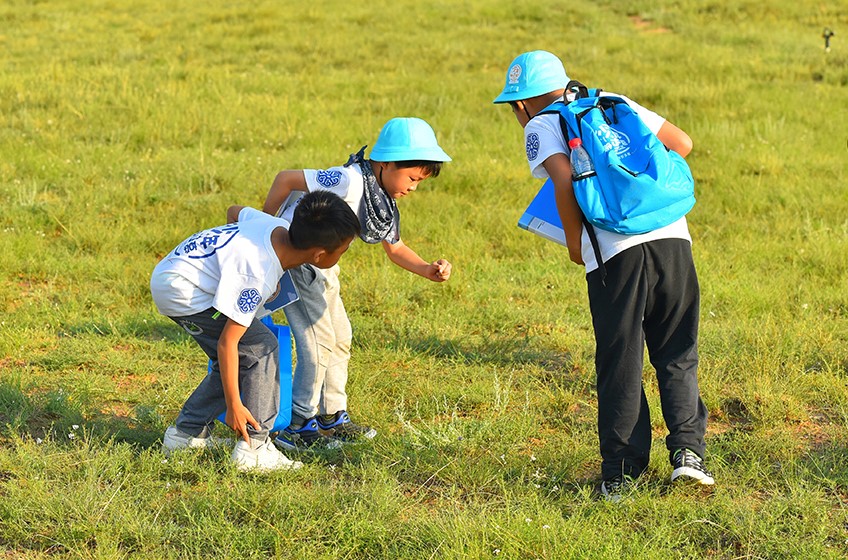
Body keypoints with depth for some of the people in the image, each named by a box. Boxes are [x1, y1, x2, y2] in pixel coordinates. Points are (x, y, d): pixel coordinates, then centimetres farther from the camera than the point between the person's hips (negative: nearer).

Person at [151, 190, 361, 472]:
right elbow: (227, 342, -26)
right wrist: (234, 406, -21)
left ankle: (186, 433, 19)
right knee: (261, 349, -12)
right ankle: (254, 448, -10)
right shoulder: (257, 277, -30)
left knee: (234, 364, 13)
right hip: (180, 289, -10)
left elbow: (235, 212, 17)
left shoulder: (279, 227, -6)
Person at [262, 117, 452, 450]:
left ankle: (331, 417, 26)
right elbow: (286, 178, -25)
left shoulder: (383, 201, 3)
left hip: (320, 265, 10)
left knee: (340, 336, 15)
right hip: (290, 256, -10)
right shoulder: (350, 182, -27)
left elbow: (394, 248, 13)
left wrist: (428, 270, -6)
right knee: (319, 339, -9)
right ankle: (299, 428, -1)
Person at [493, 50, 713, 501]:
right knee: (677, 354, 14)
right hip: (671, 235, 4)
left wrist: (574, 240, 1)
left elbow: (564, 178, -11)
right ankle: (687, 447, 2)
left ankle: (621, 471, 10)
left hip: (613, 249, -4)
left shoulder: (540, 126, 8)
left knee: (620, 366, 6)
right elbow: (681, 143, 19)